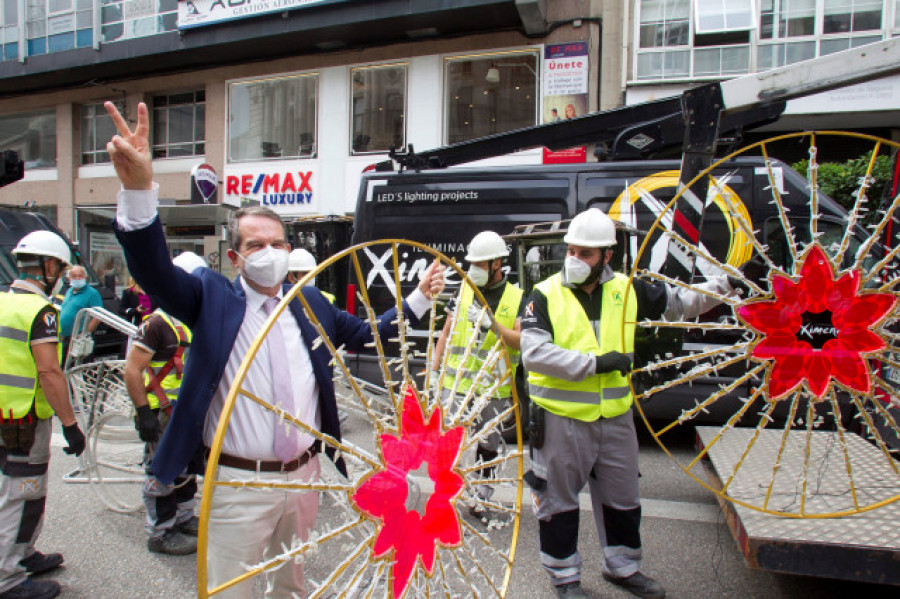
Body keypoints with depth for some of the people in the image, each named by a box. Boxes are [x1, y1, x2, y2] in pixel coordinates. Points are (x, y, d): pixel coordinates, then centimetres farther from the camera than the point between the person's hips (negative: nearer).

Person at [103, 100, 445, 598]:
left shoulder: (310, 303, 4)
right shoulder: (211, 297, -7)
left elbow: (366, 334, 12)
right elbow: (154, 268, -23)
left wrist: (420, 296, 7)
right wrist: (138, 189, -40)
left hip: (303, 475, 4)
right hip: (239, 483, -4)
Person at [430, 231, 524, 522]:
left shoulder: (516, 298, 1)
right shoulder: (464, 290, 6)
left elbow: (520, 341, -9)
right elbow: (447, 332, 10)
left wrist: (493, 325, -24)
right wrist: (434, 368, 6)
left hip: (494, 387, 0)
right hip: (456, 383, 1)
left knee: (488, 446, 12)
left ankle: (481, 501, 27)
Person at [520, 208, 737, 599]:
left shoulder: (627, 290, 2)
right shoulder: (545, 295, -10)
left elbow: (679, 302, 15)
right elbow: (534, 353, -21)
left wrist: (724, 285, 3)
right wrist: (595, 362, -23)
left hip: (615, 417, 4)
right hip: (561, 419, -4)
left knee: (622, 497, 20)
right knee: (559, 500, 10)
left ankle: (623, 566, 43)